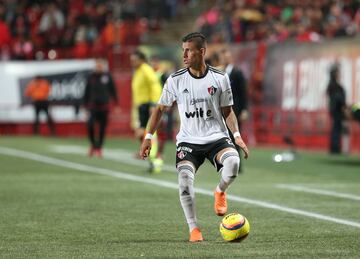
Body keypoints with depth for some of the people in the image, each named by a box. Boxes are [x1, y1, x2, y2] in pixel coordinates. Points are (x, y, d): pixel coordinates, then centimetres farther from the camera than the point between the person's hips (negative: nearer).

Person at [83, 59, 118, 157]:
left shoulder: (107, 76, 2)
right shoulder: (91, 77, 4)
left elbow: (113, 90, 5)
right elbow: (87, 92, 9)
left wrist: (116, 104, 2)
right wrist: (85, 104, 8)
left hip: (104, 106, 0)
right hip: (93, 105, 0)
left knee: (102, 127, 4)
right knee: (90, 124, -15)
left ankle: (99, 147, 18)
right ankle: (93, 144, 8)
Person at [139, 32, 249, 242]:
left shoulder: (220, 78, -1)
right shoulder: (176, 80, 0)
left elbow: (227, 111, 8)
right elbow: (161, 108, 10)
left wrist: (237, 135, -6)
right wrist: (148, 137, 3)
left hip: (216, 137, 0)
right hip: (188, 140, 1)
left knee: (233, 162, -31)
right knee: (185, 179, -23)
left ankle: (220, 192, 4)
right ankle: (194, 229, -7)